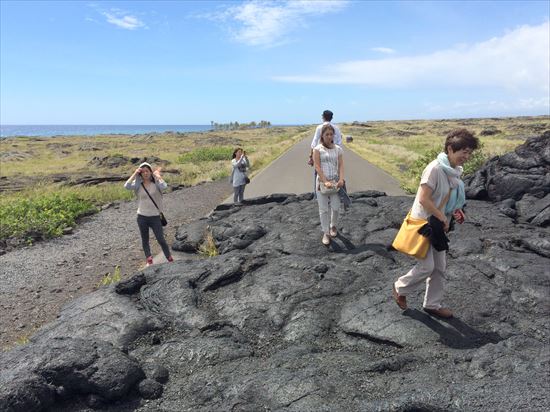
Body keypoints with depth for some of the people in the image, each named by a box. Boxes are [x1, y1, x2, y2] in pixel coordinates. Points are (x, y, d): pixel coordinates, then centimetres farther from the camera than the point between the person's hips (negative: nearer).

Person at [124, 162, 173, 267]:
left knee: (161, 240, -1)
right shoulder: (138, 184, -1)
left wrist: (158, 175, -15)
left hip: (155, 216, -2)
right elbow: (126, 186, -19)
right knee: (145, 240, 13)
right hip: (142, 217, 3)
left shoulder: (156, 182, -6)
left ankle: (170, 260, 12)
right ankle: (149, 260, 26)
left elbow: (164, 186, -27)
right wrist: (134, 174, -16)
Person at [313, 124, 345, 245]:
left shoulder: (338, 149, 6)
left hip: (335, 181, 2)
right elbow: (317, 167, -10)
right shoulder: (318, 149, -4)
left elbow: (341, 165, 2)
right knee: (323, 209, 3)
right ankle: (326, 233, 14)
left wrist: (341, 179, -13)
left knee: (336, 207, 4)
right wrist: (325, 181, -17)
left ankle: (333, 226, 32)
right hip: (322, 182, -2)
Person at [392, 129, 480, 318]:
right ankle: (400, 288, 24)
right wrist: (443, 218, -18)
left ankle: (433, 304, 29)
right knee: (427, 267, -2)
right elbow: (423, 199, -26)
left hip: (438, 225, 9)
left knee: (439, 267, 14)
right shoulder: (435, 168, -24)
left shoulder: (455, 170, 3)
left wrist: (455, 211, -3)